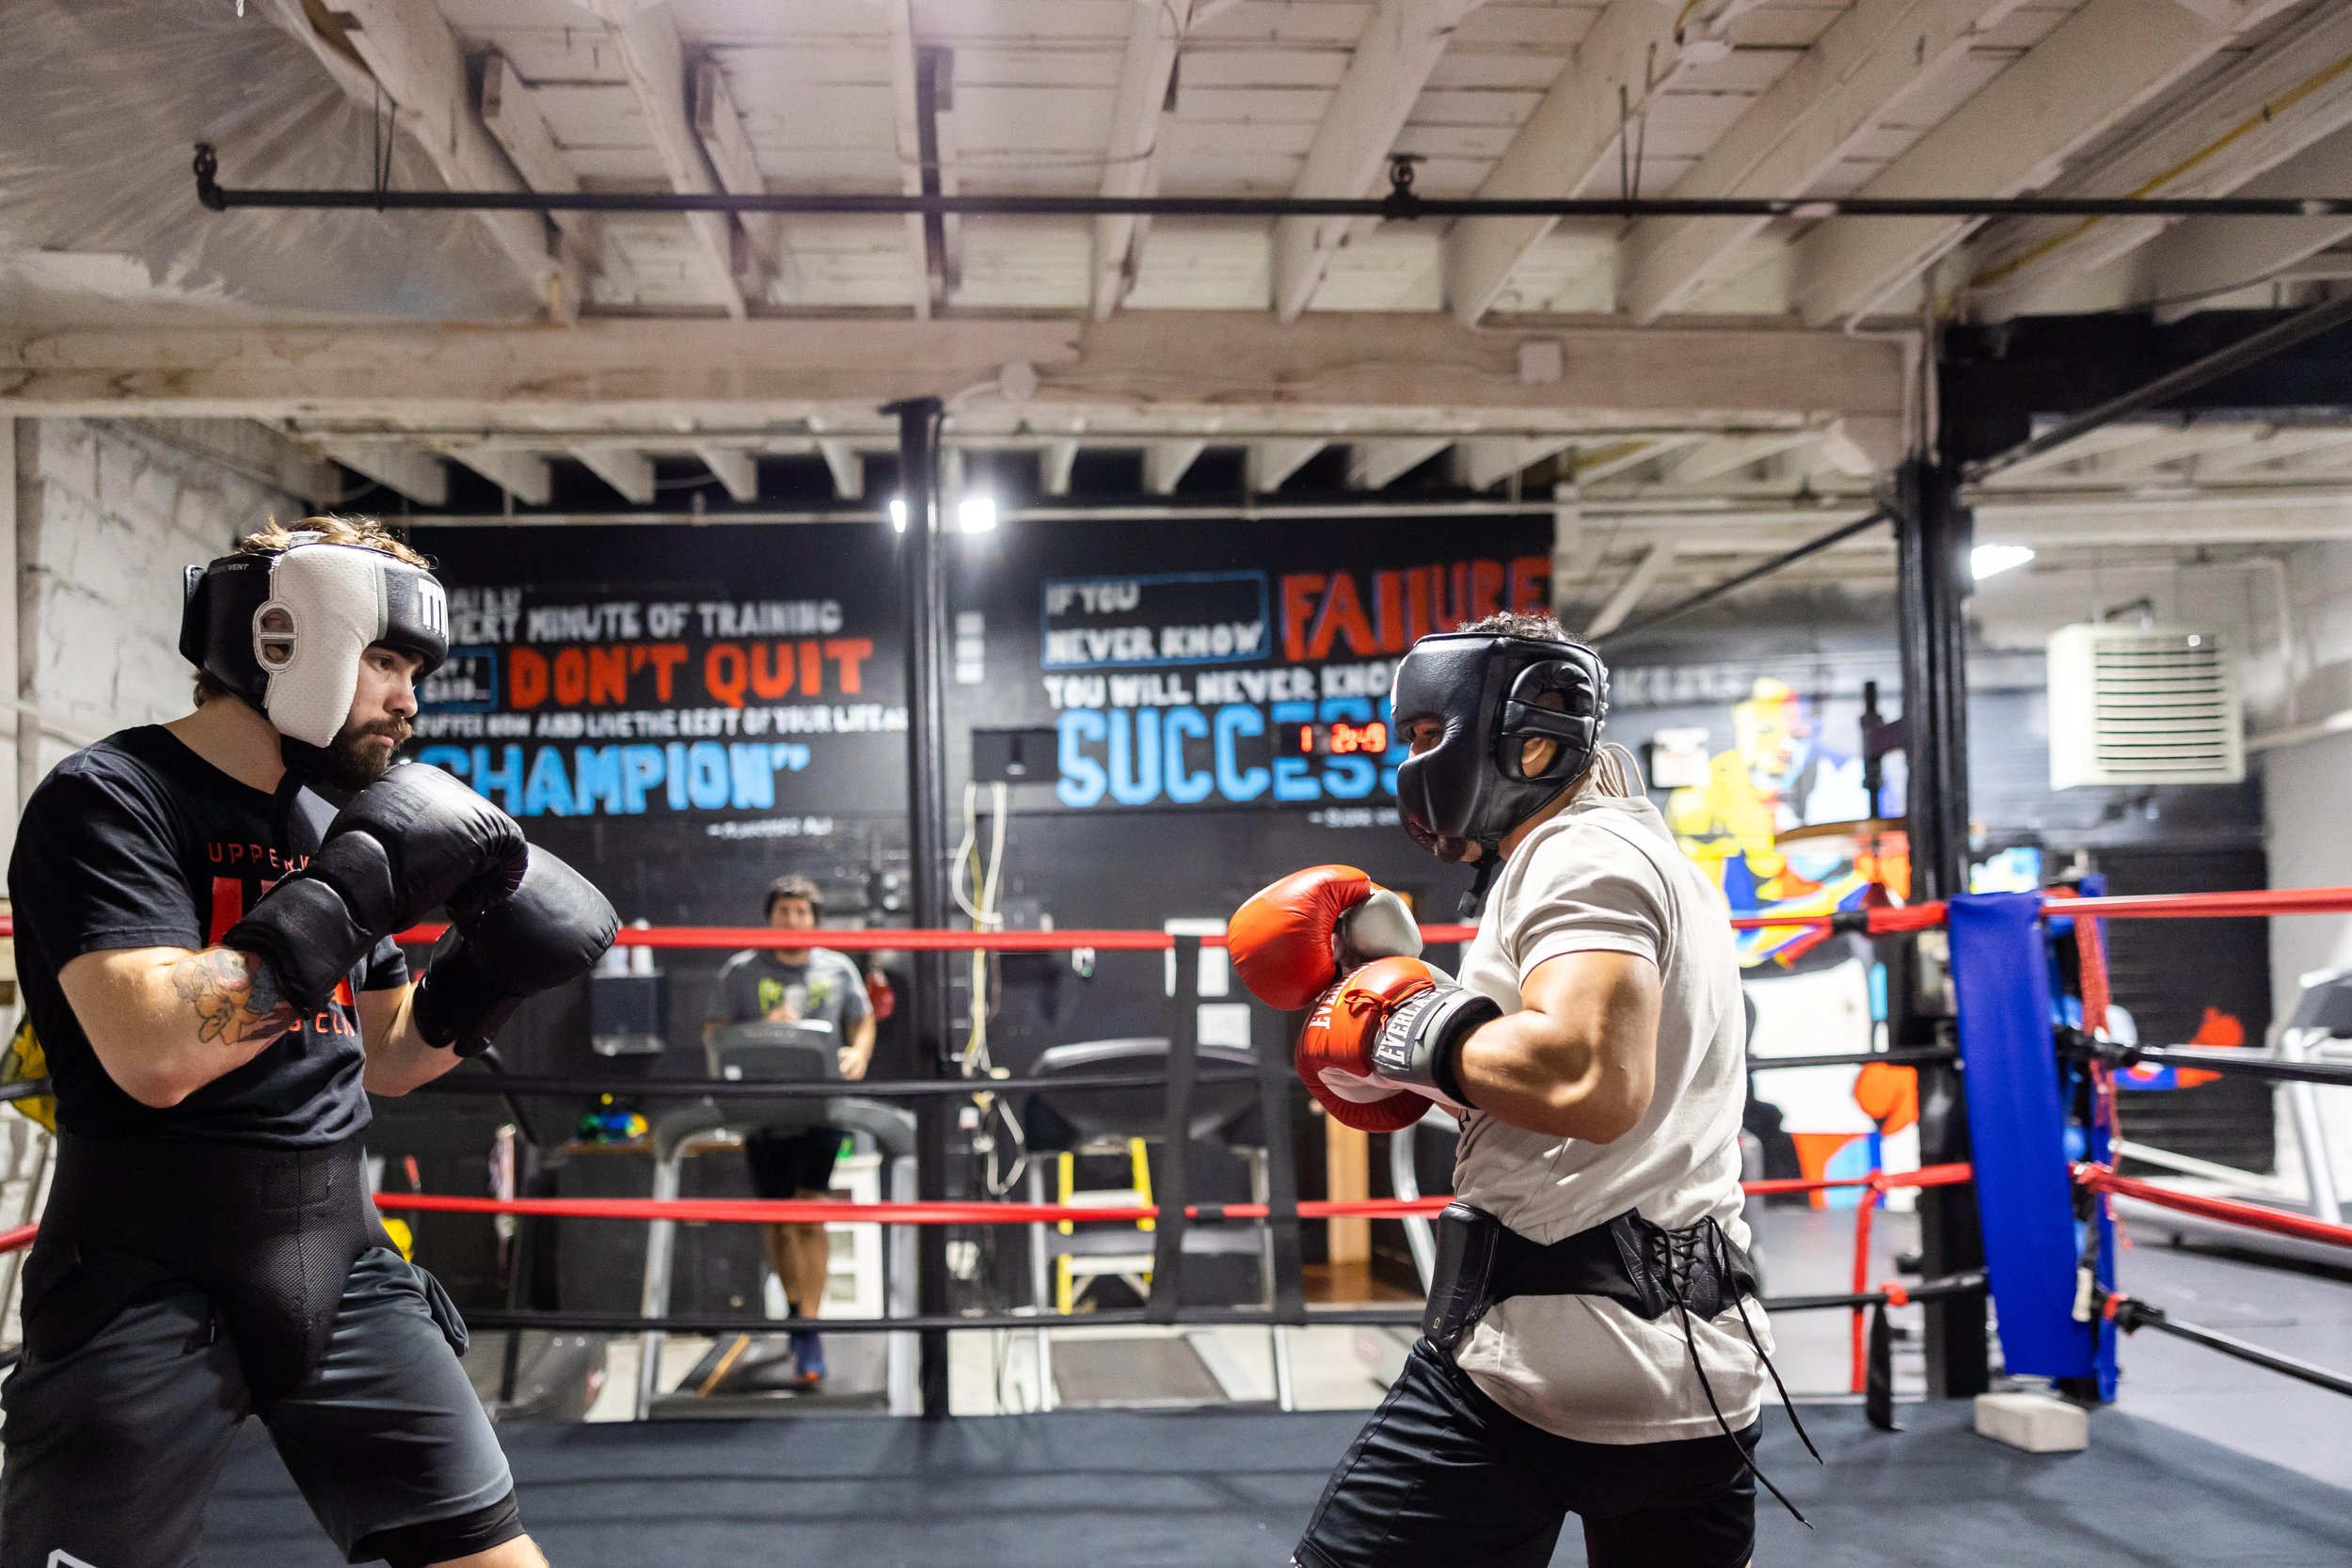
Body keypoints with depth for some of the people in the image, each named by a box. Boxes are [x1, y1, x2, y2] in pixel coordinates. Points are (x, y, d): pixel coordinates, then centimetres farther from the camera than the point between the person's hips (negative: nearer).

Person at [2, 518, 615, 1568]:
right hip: (149, 1285, -6)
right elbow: (155, 1054, -26)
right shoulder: (108, 800, -10)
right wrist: (352, 895, -23)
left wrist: (489, 974, 3)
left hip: (340, 1268, 7)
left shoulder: (332, 825, 11)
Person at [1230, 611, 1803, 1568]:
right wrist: (1404, 995, 14)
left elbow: (1589, 1083, -27)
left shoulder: (1581, 855, -10)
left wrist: (1413, 1031, -14)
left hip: (1548, 1353, -10)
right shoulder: (1653, 858, 21)